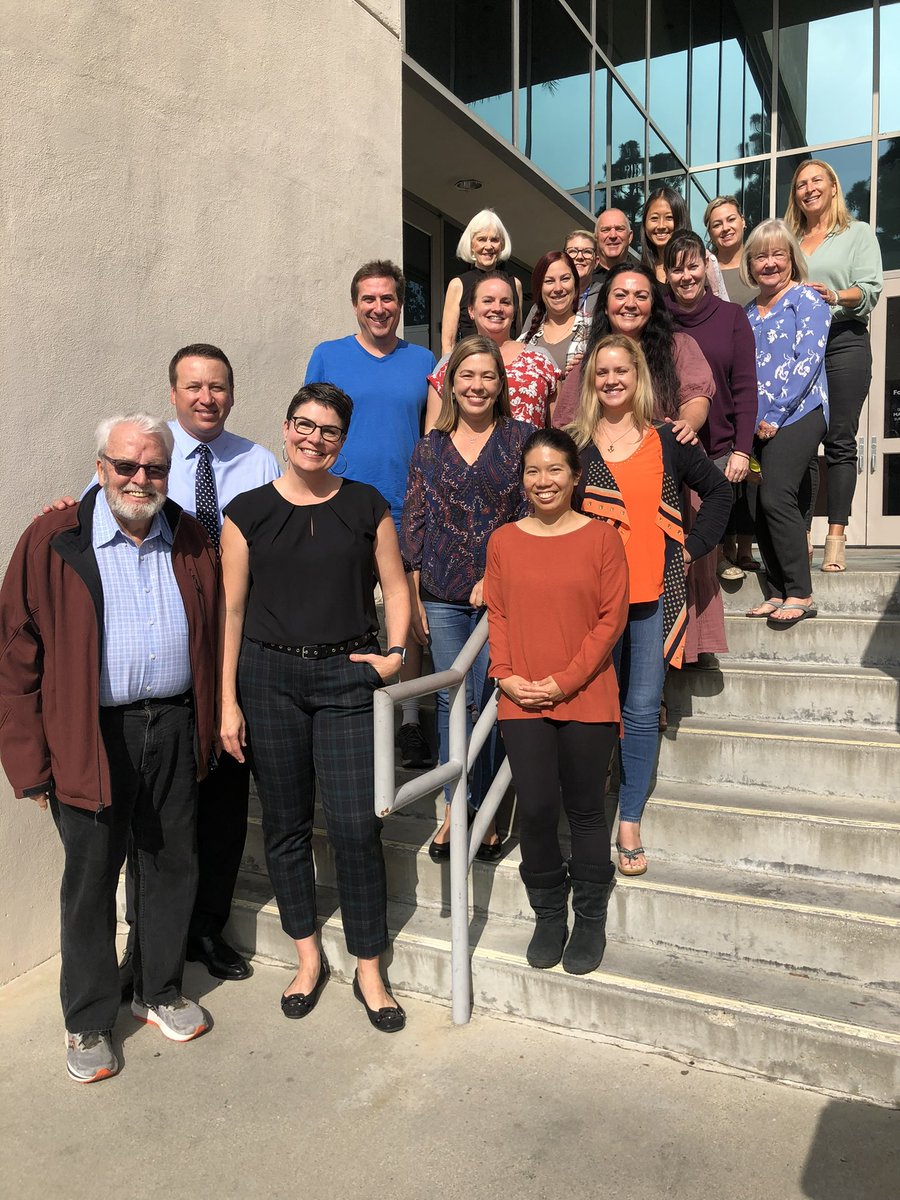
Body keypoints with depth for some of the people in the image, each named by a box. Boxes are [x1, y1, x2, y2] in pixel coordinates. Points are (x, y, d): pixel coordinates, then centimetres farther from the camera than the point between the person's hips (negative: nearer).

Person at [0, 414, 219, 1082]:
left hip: (174, 730, 4)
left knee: (172, 866, 15)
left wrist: (207, 729, 8)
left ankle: (160, 992, 37)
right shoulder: (54, 541, -6)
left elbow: (210, 641, 13)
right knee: (91, 878, 8)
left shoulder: (190, 542, 6)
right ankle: (88, 1024, 28)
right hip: (92, 738, -3)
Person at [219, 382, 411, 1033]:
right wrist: (228, 701, -1)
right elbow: (231, 609, 2)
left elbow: (396, 587, 10)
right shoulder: (248, 511, 2)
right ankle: (308, 957, 30)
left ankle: (370, 971, 16)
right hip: (268, 676, 1)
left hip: (347, 675, -1)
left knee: (356, 826, -3)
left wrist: (396, 651, -6)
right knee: (286, 824, 10)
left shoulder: (367, 506, 4)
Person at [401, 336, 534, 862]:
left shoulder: (522, 439, 4)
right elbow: (414, 524, 9)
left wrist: (496, 576, -11)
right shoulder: (430, 448, 11)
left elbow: (531, 516, -1)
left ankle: (488, 812, 17)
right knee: (451, 699, 7)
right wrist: (412, 596, 3)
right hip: (442, 596, 2)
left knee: (491, 700, 1)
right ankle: (454, 809, 20)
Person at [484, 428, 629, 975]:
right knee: (535, 810, 3)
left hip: (587, 699, -2)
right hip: (522, 702, 2)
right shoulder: (504, 540, 6)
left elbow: (612, 618, -5)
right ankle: (549, 915, 26)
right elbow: (497, 615, 8)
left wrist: (565, 680, -11)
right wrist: (506, 674, -6)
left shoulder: (601, 537, -2)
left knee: (584, 811, 8)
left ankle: (590, 919, 28)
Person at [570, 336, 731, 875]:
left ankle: (630, 823, 15)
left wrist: (694, 545, 6)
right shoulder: (573, 443, 5)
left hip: (656, 594, 1)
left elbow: (719, 490, 15)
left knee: (643, 709, 4)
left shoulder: (668, 441, 7)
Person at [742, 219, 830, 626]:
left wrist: (774, 414, -14)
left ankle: (800, 595, -10)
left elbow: (808, 360, -10)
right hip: (757, 421, 7)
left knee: (775, 498, -18)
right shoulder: (749, 313, 19)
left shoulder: (806, 300, 0)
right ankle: (777, 593, 10)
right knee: (760, 506, 1)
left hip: (797, 414, -6)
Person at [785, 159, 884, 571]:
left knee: (840, 442, -6)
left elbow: (870, 289, -1)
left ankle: (836, 538, -5)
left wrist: (836, 296, -20)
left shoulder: (858, 232, 11)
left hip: (843, 340, -3)